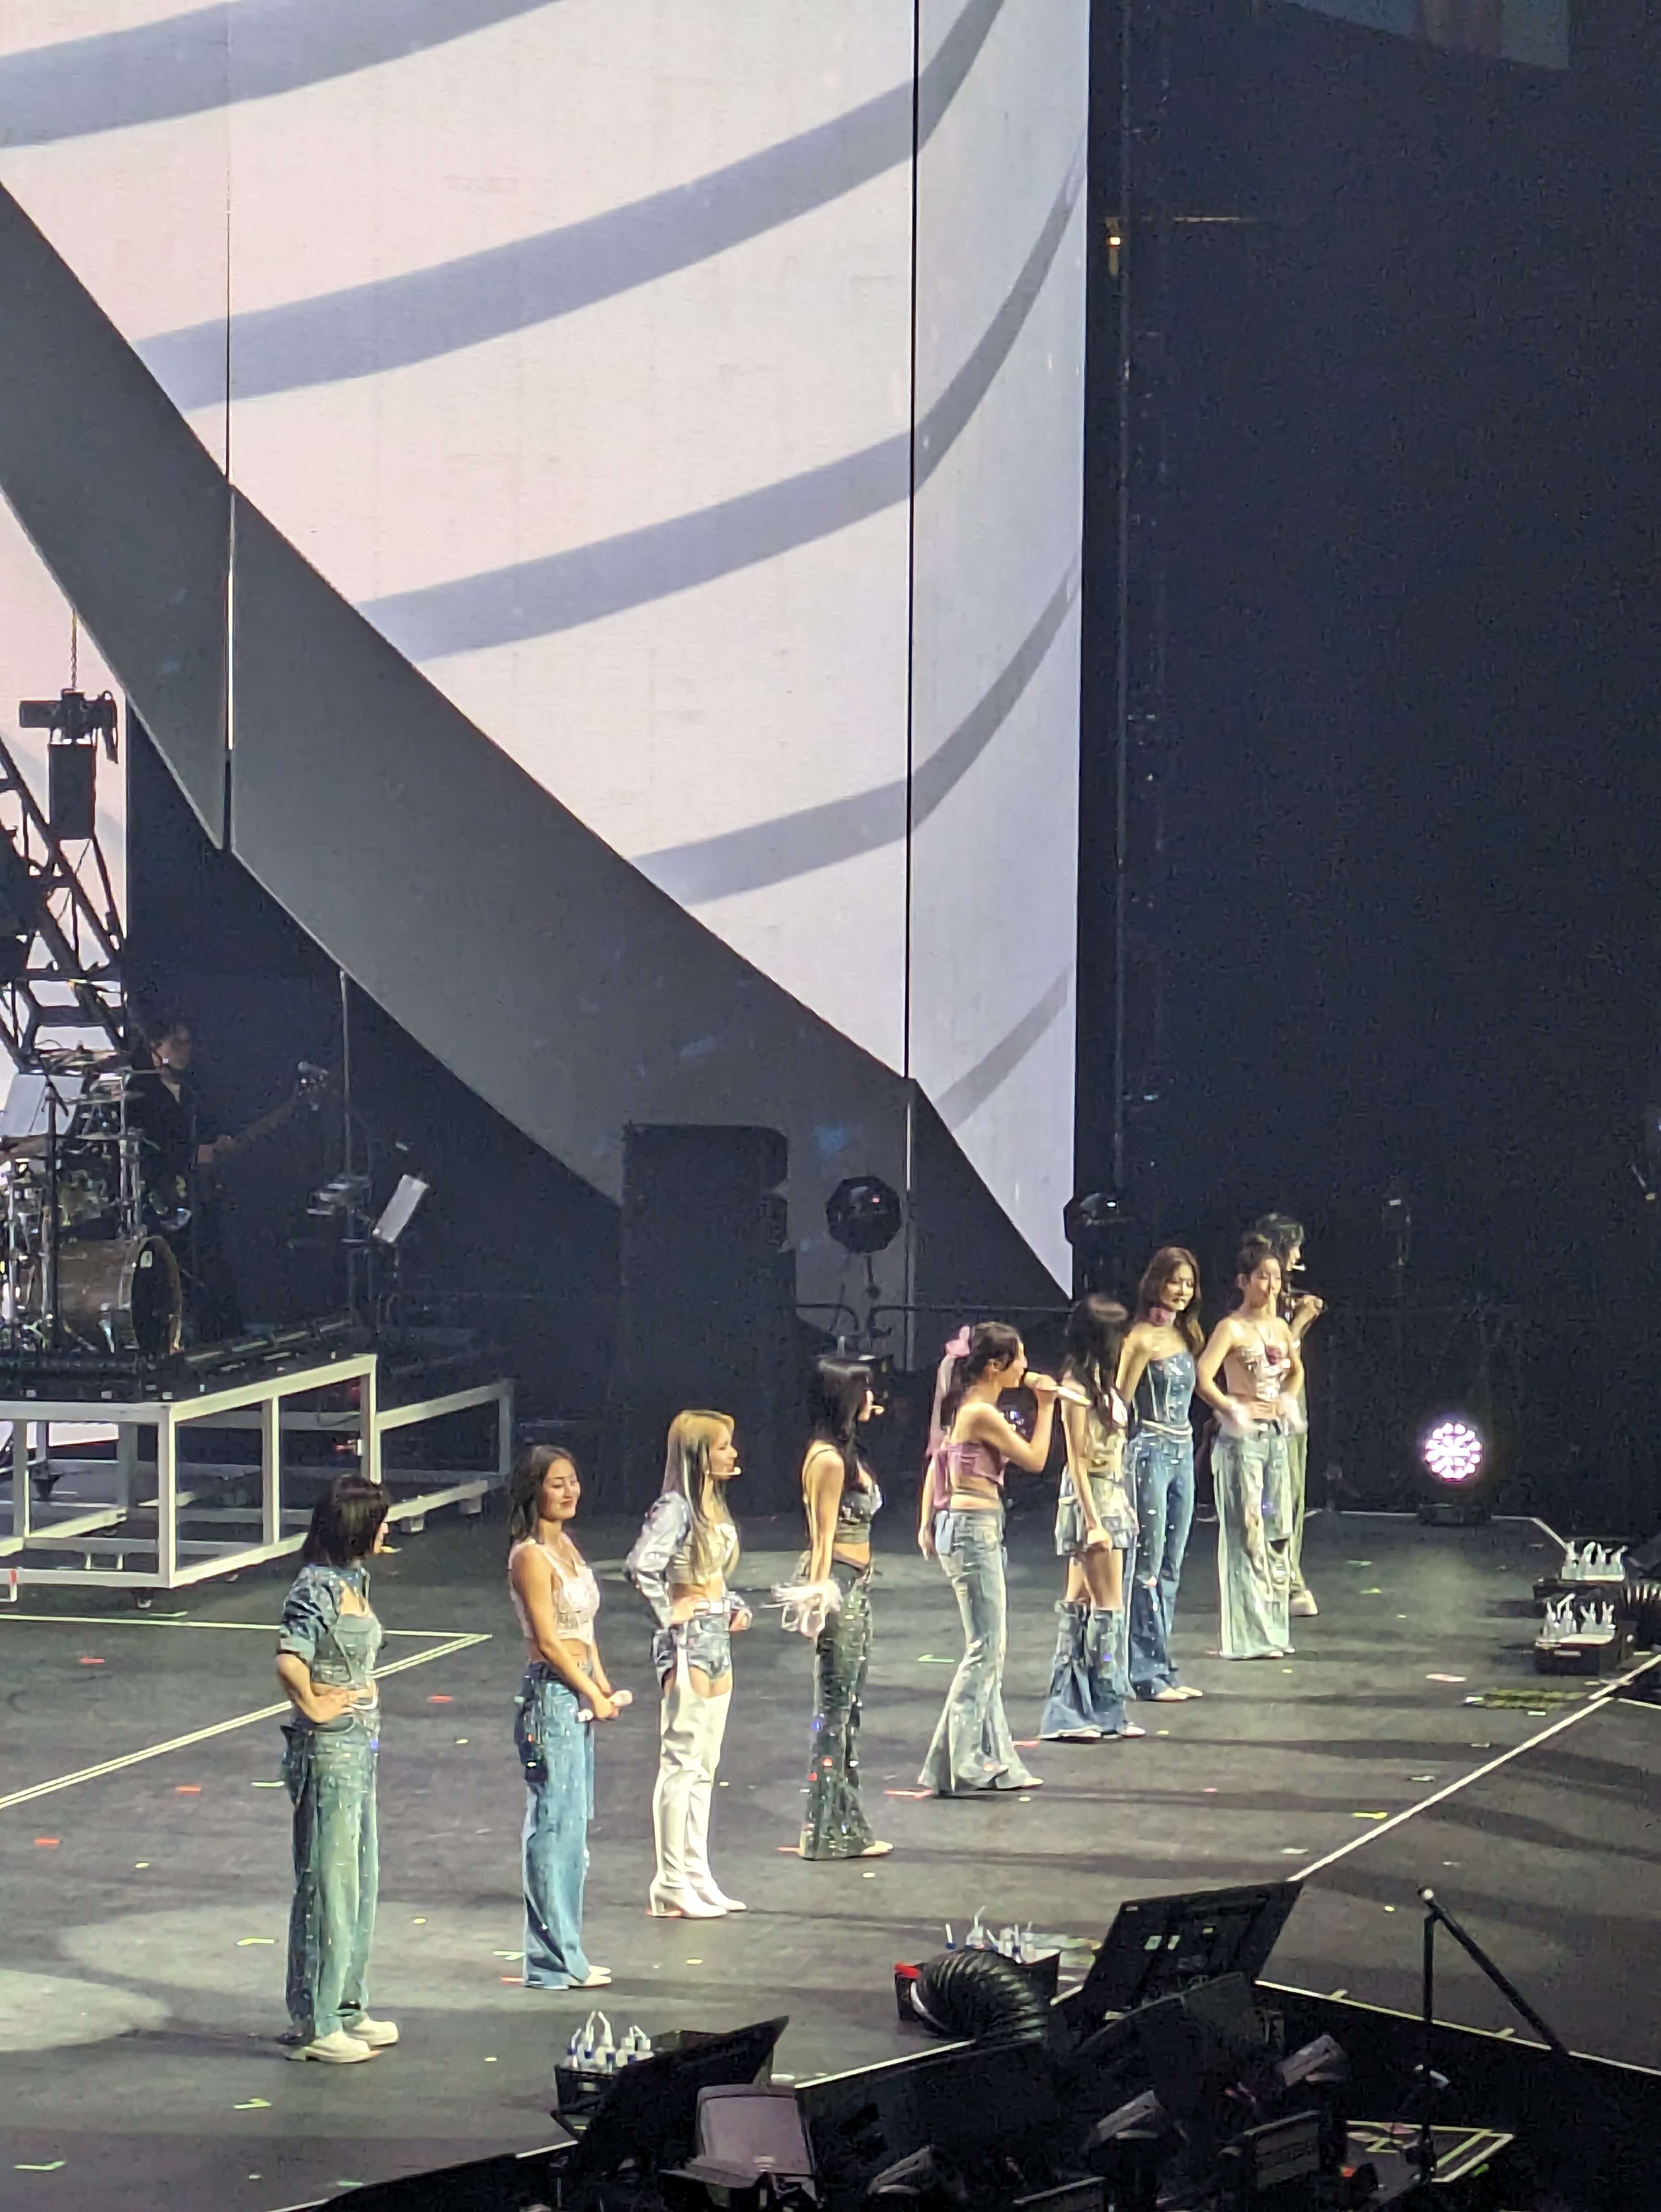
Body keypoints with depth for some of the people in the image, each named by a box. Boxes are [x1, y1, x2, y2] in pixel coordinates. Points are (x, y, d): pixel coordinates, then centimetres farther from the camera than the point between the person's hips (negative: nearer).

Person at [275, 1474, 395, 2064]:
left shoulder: (352, 1581, 10)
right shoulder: (318, 1589, -19)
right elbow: (289, 1661, -32)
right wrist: (315, 1708, -19)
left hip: (359, 1748, 10)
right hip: (328, 1751, -10)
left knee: (360, 1881, 17)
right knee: (328, 1886, -2)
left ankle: (347, 2009, 27)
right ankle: (314, 2025, 5)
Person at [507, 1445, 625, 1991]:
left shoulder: (567, 1547, 14)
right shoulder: (531, 1557, -14)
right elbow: (548, 1640, -16)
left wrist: (604, 1690, 6)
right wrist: (594, 1696, -10)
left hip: (580, 1696, 10)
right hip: (551, 1695, -9)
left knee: (573, 1823, 12)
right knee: (557, 1823, -6)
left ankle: (562, 1951, 18)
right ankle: (555, 1961, -1)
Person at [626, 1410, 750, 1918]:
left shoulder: (714, 1506, 12)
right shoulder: (676, 1509, -16)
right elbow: (642, 1567, -30)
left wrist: (737, 1607, 10)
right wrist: (668, 1615, -19)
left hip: (719, 1642, 9)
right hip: (688, 1646, -9)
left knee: (705, 1767, 13)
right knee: (681, 1765, -5)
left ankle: (698, 1879, 19)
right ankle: (672, 1886, -1)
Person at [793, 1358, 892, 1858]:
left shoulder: (845, 1455, 14)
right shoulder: (827, 1461, -16)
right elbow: (824, 1539, -17)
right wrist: (822, 1600, -18)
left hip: (855, 1586, 10)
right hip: (837, 1585, -10)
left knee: (847, 1707, 13)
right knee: (835, 1707, -5)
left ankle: (845, 1825, 20)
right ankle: (829, 1831, 0)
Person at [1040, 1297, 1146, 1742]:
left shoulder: (1098, 1382, 12)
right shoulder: (1077, 1388, -15)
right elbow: (1078, 1460, -17)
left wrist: (1123, 1506, 17)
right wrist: (1094, 1521, -20)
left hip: (1111, 1495, 9)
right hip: (1091, 1498, -9)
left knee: (1080, 1602, 10)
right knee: (1108, 1605, -5)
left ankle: (1070, 1710, 12)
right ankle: (1105, 1709, 1)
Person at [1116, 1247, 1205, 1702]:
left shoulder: (1185, 1336, 13)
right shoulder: (1142, 1338, -10)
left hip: (1183, 1454, 8)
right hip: (1150, 1451, -8)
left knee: (1171, 1567, 9)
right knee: (1149, 1567, -6)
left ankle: (1162, 1669, 14)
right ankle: (1148, 1674, -3)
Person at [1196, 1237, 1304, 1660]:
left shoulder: (1280, 1327, 11)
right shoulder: (1233, 1328, -11)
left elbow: (1297, 1370, 29)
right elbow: (1204, 1378, -23)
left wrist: (1289, 1400, 13)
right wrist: (1232, 1411, -16)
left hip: (1275, 1435, 7)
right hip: (1242, 1437, -7)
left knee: (1278, 1531, 9)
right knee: (1247, 1533, -4)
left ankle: (1272, 1629, 17)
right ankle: (1247, 1636, 0)